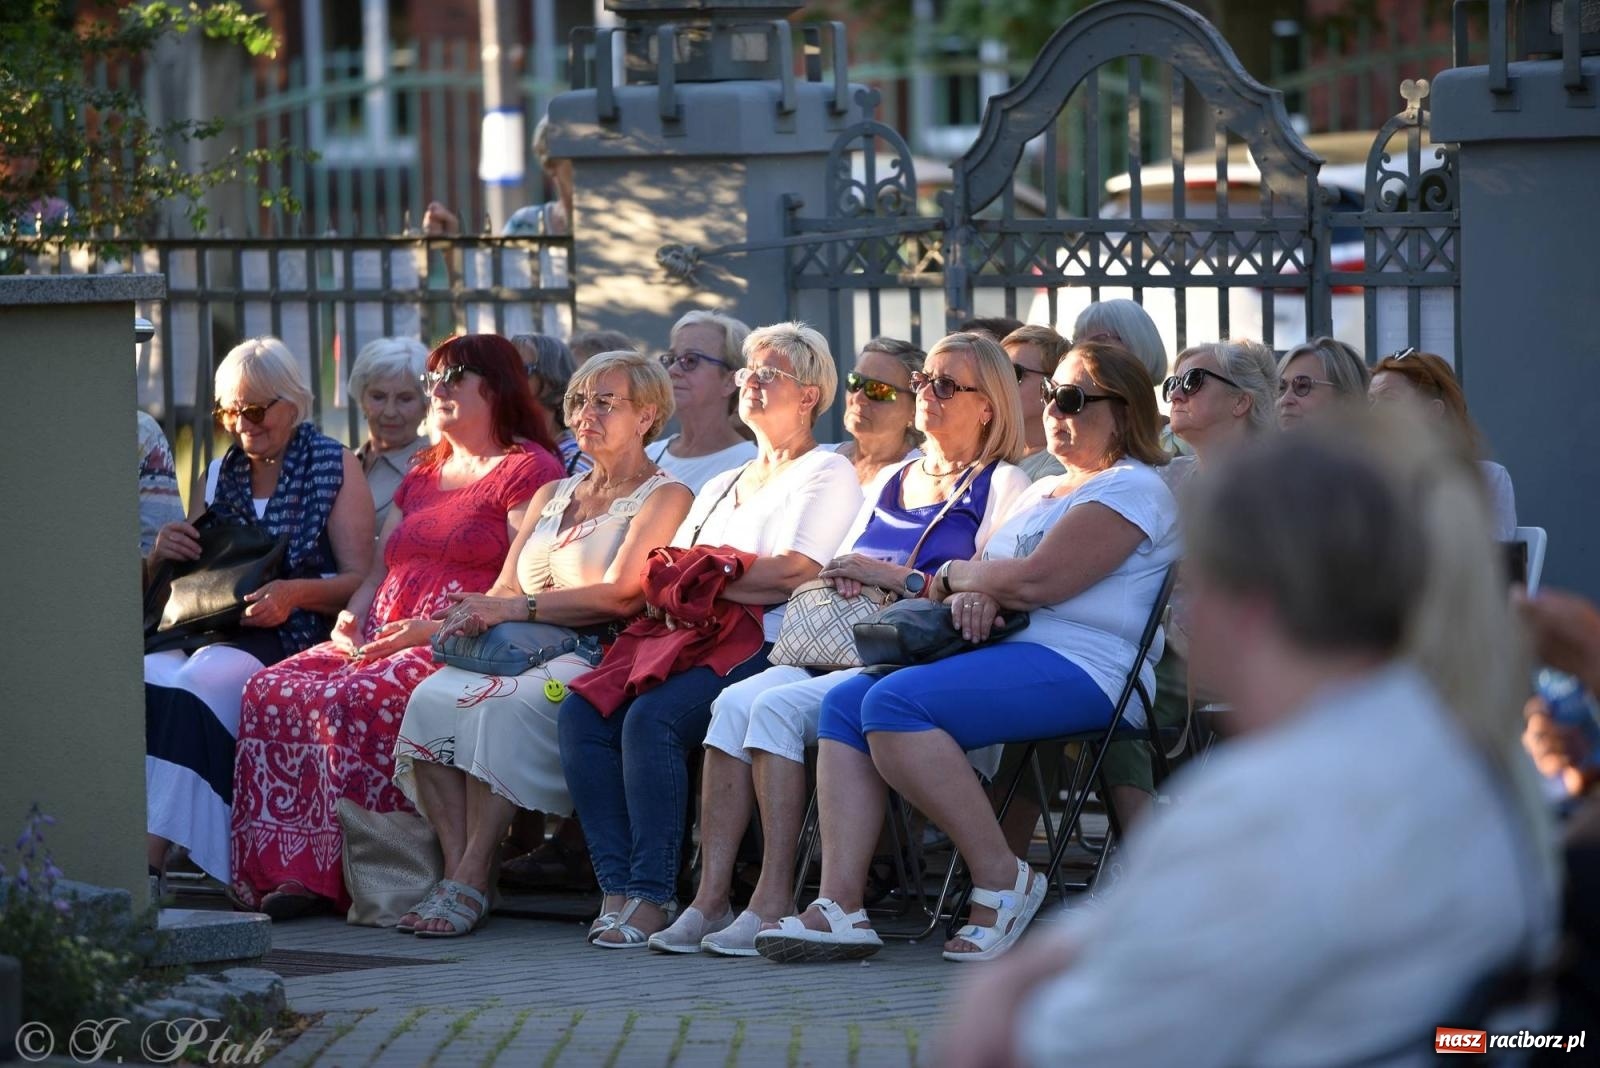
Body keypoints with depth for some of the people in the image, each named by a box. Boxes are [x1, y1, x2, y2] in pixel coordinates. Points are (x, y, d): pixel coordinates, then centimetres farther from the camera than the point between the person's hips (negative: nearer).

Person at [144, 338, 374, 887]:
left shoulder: (334, 467, 8)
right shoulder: (220, 473, 23)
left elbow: (361, 580, -1)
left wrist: (296, 592, -19)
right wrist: (162, 556, 2)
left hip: (292, 637, -5)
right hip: (207, 628, 5)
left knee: (199, 683, -36)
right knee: (147, 678, -30)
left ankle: (151, 858, -40)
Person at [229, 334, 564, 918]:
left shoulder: (529, 470, 1)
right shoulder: (422, 475, 29)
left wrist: (431, 629, -18)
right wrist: (351, 618, 6)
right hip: (379, 642, 8)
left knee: (353, 701, -34)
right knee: (270, 690, -20)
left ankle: (339, 874, -30)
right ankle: (287, 868, -27)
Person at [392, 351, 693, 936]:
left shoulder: (664, 496, 5)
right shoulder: (551, 496, 27)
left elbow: (621, 596, -10)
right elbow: (505, 589, 18)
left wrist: (516, 608, -17)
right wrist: (475, 614, -7)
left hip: (598, 659, -6)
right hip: (522, 651, 6)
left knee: (504, 706, -35)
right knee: (431, 696, -25)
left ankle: (471, 881, -34)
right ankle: (455, 871, -30)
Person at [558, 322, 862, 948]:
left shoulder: (826, 473, 7)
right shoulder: (719, 486, 31)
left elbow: (795, 571, -9)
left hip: (768, 647, -7)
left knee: (653, 719, -33)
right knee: (582, 713, -20)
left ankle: (652, 897, -31)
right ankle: (617, 889, -26)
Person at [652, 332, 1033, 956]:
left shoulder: (1002, 486, 4)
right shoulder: (892, 481, 27)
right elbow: (840, 572, 29)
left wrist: (894, 576, -10)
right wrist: (843, 580, 5)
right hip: (844, 651, 7)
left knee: (780, 706, -29)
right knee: (734, 702, -20)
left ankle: (774, 902, -29)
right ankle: (711, 899, -24)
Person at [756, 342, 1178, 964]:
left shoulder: (1133, 488, -3)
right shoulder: (1042, 491, 29)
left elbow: (1035, 581, -14)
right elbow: (993, 578, 22)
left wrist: (957, 575, 4)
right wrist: (970, 598, -3)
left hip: (1082, 669, -10)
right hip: (1011, 652, 10)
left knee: (894, 703, -28)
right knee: (845, 703, -8)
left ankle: (1002, 878, -22)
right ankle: (840, 907, -19)